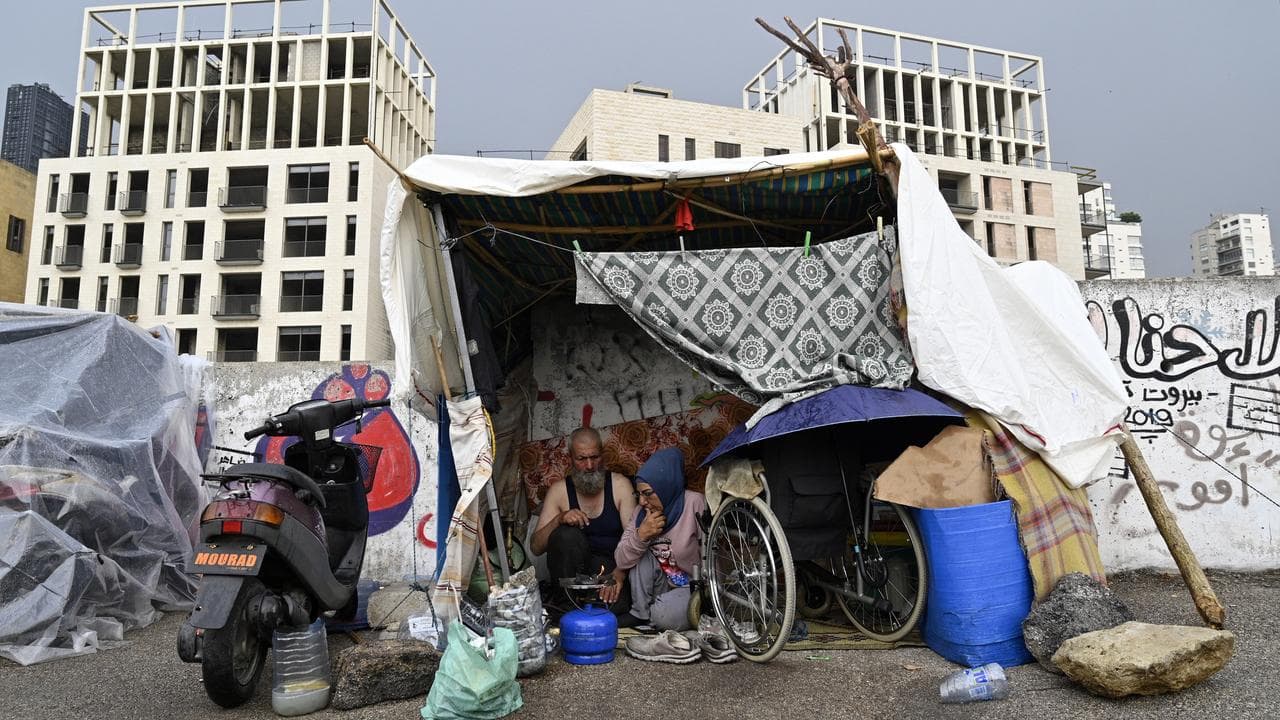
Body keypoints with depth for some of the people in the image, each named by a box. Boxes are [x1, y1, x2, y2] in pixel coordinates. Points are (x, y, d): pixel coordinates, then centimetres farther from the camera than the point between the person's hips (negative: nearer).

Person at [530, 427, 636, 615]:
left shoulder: (619, 485, 1)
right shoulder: (559, 490, 3)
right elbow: (536, 547, -2)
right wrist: (559, 519, -21)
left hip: (612, 566, -1)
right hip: (571, 570, 1)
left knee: (616, 605, -34)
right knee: (566, 535, -30)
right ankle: (568, 603, -14)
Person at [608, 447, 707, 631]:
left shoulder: (695, 503, -19)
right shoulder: (641, 511, -3)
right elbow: (621, 560, -10)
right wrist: (641, 535, -26)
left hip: (693, 587, -5)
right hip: (662, 585, 5)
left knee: (665, 616, -30)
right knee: (642, 555, -20)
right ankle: (640, 614, -5)